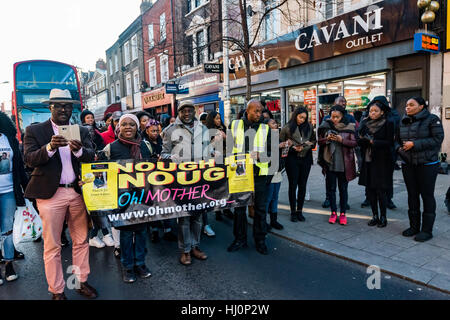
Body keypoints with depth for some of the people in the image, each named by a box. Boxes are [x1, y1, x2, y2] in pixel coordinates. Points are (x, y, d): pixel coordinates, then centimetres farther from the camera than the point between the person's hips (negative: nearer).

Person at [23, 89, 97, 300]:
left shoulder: (81, 131, 10)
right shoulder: (34, 131, 3)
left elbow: (91, 156, -3)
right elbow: (29, 159, -9)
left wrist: (79, 150, -25)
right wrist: (50, 147, -26)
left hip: (77, 192, 3)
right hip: (50, 194, -3)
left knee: (81, 241, 11)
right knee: (52, 245, 6)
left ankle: (82, 282, 27)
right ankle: (57, 291, 20)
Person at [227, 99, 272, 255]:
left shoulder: (265, 128, 5)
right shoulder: (234, 125, 5)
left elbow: (271, 151, 4)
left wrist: (260, 155, -15)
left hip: (259, 173, 0)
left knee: (260, 207, 6)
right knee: (239, 206, 9)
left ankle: (260, 239, 21)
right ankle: (240, 238, 24)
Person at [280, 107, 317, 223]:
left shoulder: (309, 127, 8)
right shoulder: (287, 128, -3)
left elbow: (314, 140, 16)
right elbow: (281, 143, -3)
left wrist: (310, 144, -6)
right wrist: (293, 148, -14)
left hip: (306, 158, 3)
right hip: (292, 159, -3)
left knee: (302, 185, 8)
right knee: (293, 185, 2)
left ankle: (299, 211, 19)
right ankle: (293, 212, 12)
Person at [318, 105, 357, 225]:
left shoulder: (349, 126, -2)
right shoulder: (326, 126, 2)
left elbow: (354, 143, -5)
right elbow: (320, 141, 6)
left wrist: (342, 140, -20)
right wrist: (327, 139, -15)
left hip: (344, 163, -1)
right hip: (330, 162, 1)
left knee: (343, 188, 7)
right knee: (331, 188, 9)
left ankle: (343, 213, 19)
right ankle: (333, 212, 21)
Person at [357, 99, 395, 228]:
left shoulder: (388, 123, -3)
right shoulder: (365, 123, 9)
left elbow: (389, 142, -9)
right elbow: (358, 140, 6)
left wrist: (373, 142, -16)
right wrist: (364, 139, -15)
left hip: (381, 161, -4)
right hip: (367, 161, 4)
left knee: (381, 190, -1)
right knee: (370, 189, 8)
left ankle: (383, 217, 14)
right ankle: (375, 216, 20)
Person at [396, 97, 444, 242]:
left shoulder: (432, 119, -7)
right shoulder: (403, 122, 10)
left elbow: (438, 139, -15)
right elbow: (397, 140, 18)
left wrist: (415, 144, -19)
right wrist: (399, 148, -4)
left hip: (427, 164, -5)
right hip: (408, 164, 6)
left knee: (427, 195, 1)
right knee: (412, 195, 12)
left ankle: (427, 230, 10)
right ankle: (414, 226, 24)